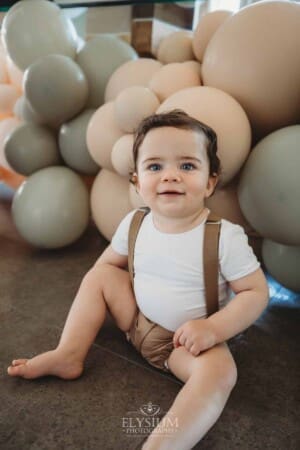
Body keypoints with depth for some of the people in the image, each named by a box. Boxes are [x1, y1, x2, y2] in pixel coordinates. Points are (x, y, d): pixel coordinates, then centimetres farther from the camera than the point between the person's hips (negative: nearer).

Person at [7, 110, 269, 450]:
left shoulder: (226, 237, -22)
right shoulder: (133, 224, -10)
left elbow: (256, 292, -16)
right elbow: (109, 262, 8)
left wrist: (213, 329, -27)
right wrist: (95, 298, -1)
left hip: (189, 341, -4)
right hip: (138, 319, 5)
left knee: (220, 371, -32)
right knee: (98, 275, -4)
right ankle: (68, 356, -2)